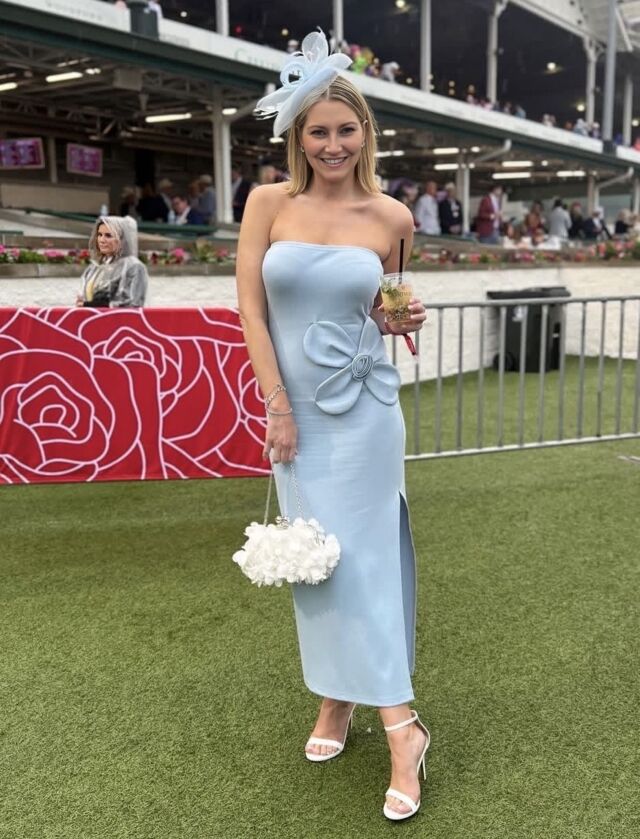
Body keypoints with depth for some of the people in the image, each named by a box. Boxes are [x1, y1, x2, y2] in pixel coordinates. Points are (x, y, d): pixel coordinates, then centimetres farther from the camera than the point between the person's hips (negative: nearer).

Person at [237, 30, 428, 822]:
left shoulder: (391, 217, -1)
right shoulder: (268, 203, -3)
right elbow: (249, 307, -6)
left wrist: (400, 321, -11)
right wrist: (279, 406, -9)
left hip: (362, 406, -1)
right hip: (295, 403, 1)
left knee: (362, 554, -2)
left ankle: (399, 726, 7)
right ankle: (335, 698, 26)